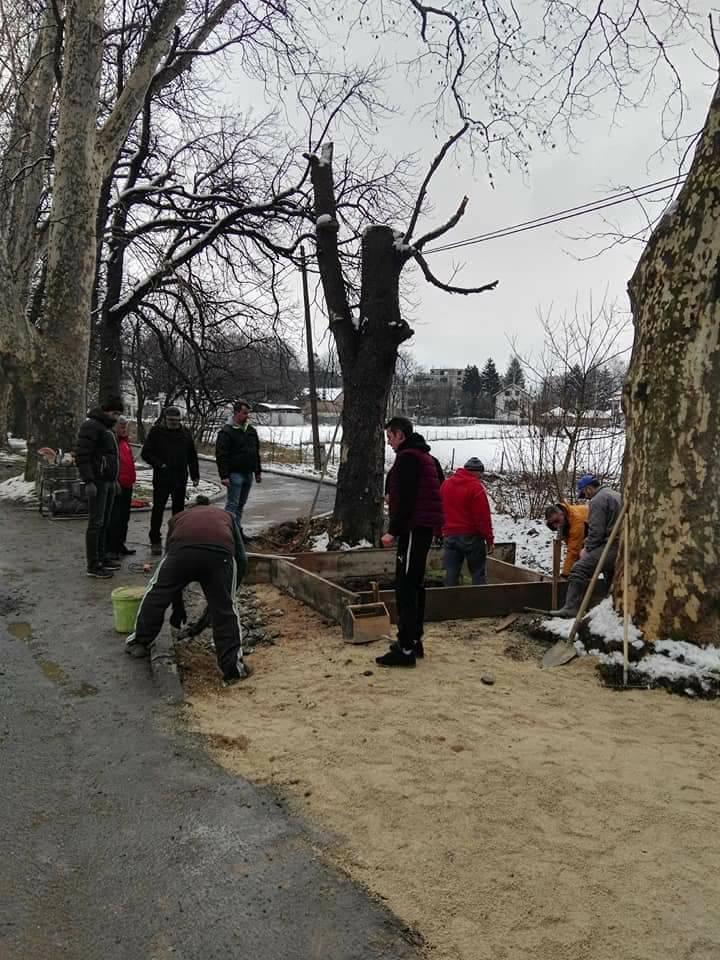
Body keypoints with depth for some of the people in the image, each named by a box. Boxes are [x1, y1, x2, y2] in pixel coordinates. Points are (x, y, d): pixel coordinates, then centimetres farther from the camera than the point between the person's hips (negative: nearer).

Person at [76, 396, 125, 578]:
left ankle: (101, 557, 23)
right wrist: (89, 481, -23)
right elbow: (81, 456, -19)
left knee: (104, 522, 14)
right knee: (96, 523, -7)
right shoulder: (91, 426, -12)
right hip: (97, 482, -9)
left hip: (109, 481, 9)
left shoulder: (107, 427, 19)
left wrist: (115, 479, 22)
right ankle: (93, 565, -3)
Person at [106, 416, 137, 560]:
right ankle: (110, 549, -2)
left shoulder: (125, 441, 17)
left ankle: (120, 544, 26)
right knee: (114, 518, -7)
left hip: (127, 485, 9)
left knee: (124, 517, 16)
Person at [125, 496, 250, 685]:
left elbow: (169, 557, 40)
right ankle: (233, 668, 17)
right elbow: (241, 560, 31)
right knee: (225, 611, 16)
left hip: (182, 549, 0)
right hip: (220, 552, 0)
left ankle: (139, 643, 40)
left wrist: (178, 605, 48)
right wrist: (227, 593, 41)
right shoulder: (225, 516, 40)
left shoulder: (178, 517, 41)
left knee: (157, 595, 25)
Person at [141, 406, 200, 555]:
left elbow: (192, 456, 15)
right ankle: (155, 541, 6)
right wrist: (159, 465, -14)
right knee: (158, 509, -1)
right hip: (161, 479, -3)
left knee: (179, 509, 11)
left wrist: (195, 475, 11)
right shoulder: (156, 431, -1)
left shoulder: (185, 432, 9)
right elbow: (145, 453, -2)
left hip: (180, 479, 4)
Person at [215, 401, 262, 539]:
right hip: (235, 474, -7)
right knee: (232, 504, -7)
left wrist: (258, 472, 18)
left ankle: (238, 530, 19)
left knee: (241, 504, 12)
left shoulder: (251, 430, 13)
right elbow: (221, 455, -14)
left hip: (248, 474, 7)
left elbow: (256, 453, 20)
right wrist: (224, 475, -19)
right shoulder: (227, 432, -10)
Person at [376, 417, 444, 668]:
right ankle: (414, 641, 23)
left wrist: (393, 531, -16)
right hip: (426, 527, 10)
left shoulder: (407, 457, -12)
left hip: (414, 528, -10)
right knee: (415, 584, 16)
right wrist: (393, 496, 22)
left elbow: (405, 499, -19)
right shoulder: (425, 456, 19)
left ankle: (405, 649, -10)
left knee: (405, 587, -10)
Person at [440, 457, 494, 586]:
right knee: (478, 574, 3)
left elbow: (440, 511, 16)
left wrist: (441, 532, 22)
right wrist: (489, 539, -7)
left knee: (451, 573, 4)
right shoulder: (476, 487, -11)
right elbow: (483, 516, -13)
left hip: (449, 536, 5)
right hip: (471, 536, -5)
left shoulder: (446, 484, 10)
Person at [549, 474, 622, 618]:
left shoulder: (597, 500, -8)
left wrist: (587, 549, -2)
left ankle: (571, 607, -21)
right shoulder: (616, 495, 22)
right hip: (622, 546, 10)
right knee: (612, 576, 24)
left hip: (610, 546, -10)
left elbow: (596, 531, -14)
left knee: (580, 569, -14)